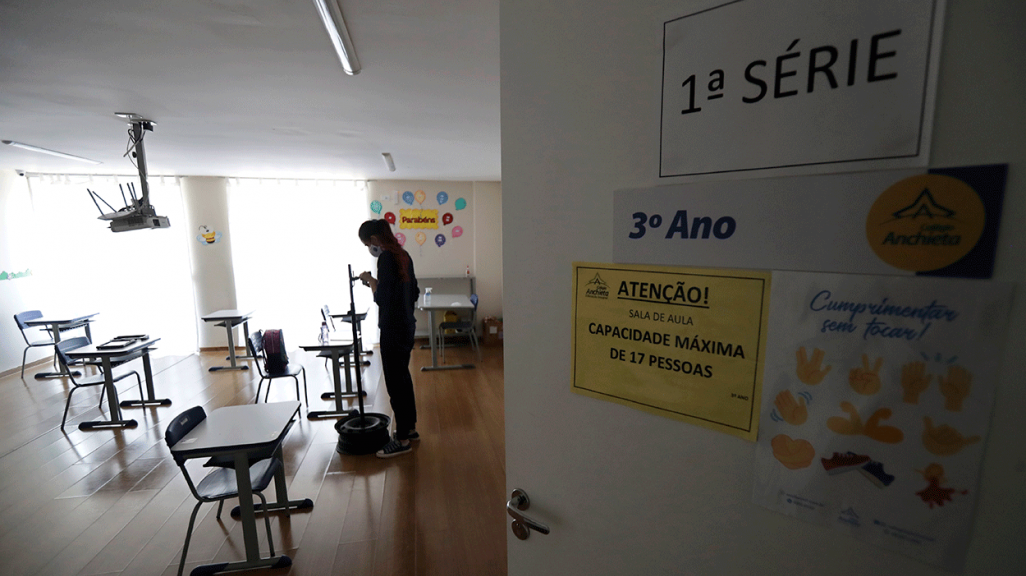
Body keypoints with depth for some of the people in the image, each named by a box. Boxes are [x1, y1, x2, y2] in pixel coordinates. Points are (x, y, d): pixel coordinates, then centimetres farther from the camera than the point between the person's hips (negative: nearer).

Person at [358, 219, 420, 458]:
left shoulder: (386, 258, -17)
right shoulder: (403, 255, 11)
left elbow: (382, 298, -22)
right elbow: (414, 293, 16)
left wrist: (370, 281, -7)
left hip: (393, 329, -10)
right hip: (407, 325, 10)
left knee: (395, 382, 0)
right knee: (403, 376, 19)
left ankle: (402, 440, 13)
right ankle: (410, 428, 32)